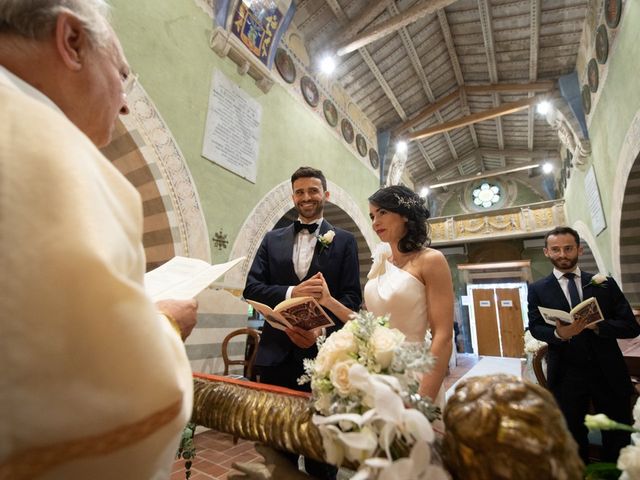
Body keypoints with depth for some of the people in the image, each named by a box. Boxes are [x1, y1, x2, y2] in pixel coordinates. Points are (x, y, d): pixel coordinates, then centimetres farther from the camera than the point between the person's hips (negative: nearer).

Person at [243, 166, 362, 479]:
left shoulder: (344, 241, 3)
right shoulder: (272, 239, 9)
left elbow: (352, 297, -4)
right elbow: (251, 288, 1)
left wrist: (323, 329, -20)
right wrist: (291, 292, -17)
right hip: (277, 353, 2)